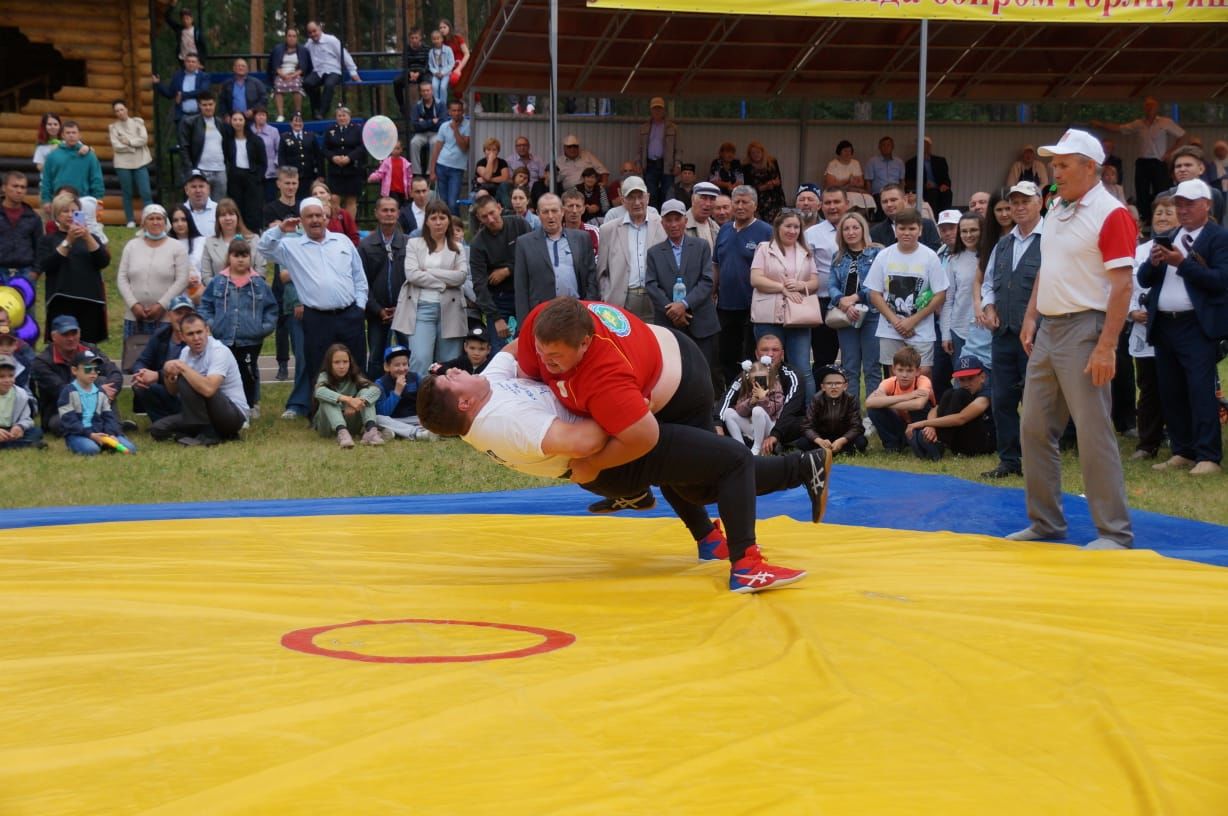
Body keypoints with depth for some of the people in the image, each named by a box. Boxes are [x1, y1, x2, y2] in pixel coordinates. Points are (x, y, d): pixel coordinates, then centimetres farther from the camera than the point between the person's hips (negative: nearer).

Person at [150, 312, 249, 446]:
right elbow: (174, 392, 11)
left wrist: (182, 367, -27)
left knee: (186, 380, -25)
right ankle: (217, 433, 1)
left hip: (234, 414, -8)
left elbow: (208, 389, -36)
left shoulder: (220, 351, -20)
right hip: (208, 412, 8)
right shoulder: (186, 352, 5)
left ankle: (207, 434, -16)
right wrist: (168, 376, -11)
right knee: (157, 429, -3)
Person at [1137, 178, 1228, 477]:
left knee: (1200, 390, -9)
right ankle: (1182, 452, 17)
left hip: (1198, 326, -7)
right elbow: (1144, 279, 13)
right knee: (1170, 392, 9)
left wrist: (1182, 263, -20)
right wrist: (1153, 262, -8)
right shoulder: (1166, 239, 16)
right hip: (1164, 325, 7)